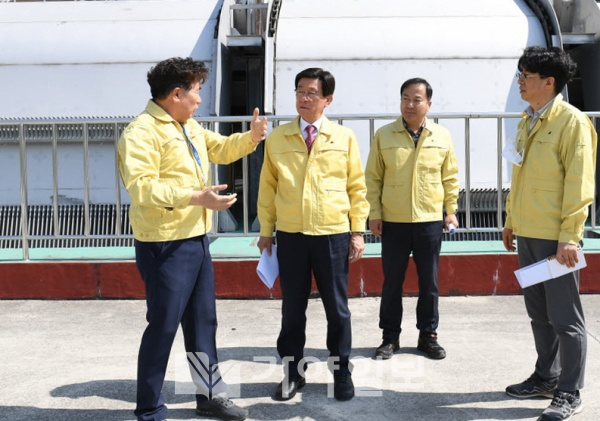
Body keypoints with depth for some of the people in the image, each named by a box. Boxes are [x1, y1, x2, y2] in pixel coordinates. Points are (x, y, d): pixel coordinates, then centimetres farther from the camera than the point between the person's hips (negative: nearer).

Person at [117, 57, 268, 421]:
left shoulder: (190, 126, 13)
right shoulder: (142, 131, -17)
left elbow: (221, 149, 28)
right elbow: (141, 187, -28)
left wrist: (251, 137, 9)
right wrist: (196, 197, -33)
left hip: (196, 240, 9)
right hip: (165, 246, -9)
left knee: (203, 322, 17)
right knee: (163, 327, -1)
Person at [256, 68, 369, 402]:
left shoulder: (345, 137, 2)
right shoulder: (277, 138, 4)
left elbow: (357, 187, 4)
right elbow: (268, 187, 7)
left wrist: (358, 231, -1)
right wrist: (266, 232, 5)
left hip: (333, 235, -1)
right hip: (290, 235, 1)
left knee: (337, 307, 9)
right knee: (293, 308, 9)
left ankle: (342, 372, 24)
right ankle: (293, 372, 23)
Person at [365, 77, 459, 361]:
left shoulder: (442, 136, 2)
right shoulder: (384, 135, -2)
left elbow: (450, 177, 9)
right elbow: (373, 178, 0)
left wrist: (451, 210, 6)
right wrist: (374, 214, -4)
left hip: (430, 221, 1)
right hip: (393, 221, -1)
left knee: (429, 282, 9)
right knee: (392, 281, 7)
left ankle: (428, 335, 23)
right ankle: (390, 337, 20)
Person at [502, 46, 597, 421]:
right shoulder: (527, 121, 13)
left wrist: (569, 236, -19)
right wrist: (511, 220, 17)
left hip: (555, 236, -8)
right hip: (527, 234, 8)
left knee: (565, 317, 0)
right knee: (539, 313, 17)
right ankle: (546, 377, 30)